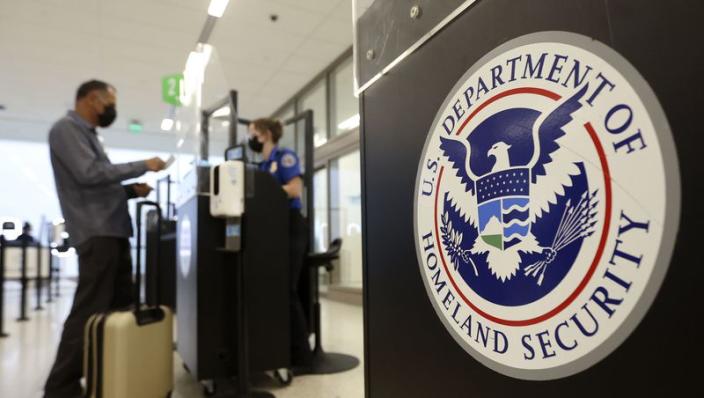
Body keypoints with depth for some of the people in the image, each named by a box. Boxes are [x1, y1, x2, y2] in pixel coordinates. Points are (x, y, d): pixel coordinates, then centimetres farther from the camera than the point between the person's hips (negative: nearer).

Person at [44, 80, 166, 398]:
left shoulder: (86, 134, 23)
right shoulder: (66, 129, -6)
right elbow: (89, 174, -20)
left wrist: (131, 190, 9)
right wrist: (142, 166, -14)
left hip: (113, 232, 10)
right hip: (97, 234, -10)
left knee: (121, 307, 13)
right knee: (88, 312, -7)